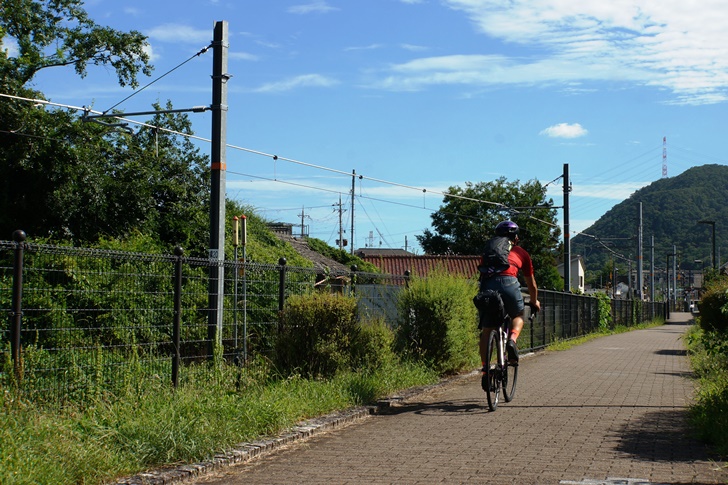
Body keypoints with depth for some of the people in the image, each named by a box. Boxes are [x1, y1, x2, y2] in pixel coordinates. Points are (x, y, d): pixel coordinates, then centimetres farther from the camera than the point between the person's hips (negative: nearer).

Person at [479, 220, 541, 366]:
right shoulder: (521, 253, 29)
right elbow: (532, 285, 38)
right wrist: (534, 302, 55)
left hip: (487, 284, 2)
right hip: (508, 283, -2)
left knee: (486, 329, 14)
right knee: (518, 316, 25)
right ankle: (512, 339, -3)